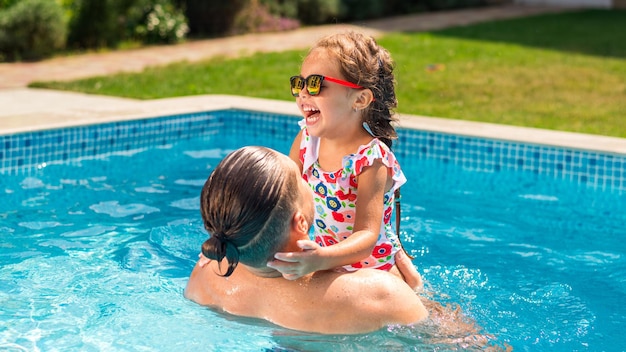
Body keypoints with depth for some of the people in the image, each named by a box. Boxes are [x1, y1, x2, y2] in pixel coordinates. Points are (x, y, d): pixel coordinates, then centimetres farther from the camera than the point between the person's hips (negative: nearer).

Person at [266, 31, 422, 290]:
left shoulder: (372, 160, -27)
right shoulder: (306, 139, -8)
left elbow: (367, 237, -36)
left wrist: (322, 258, -55)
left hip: (377, 273, -6)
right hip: (328, 269, 6)